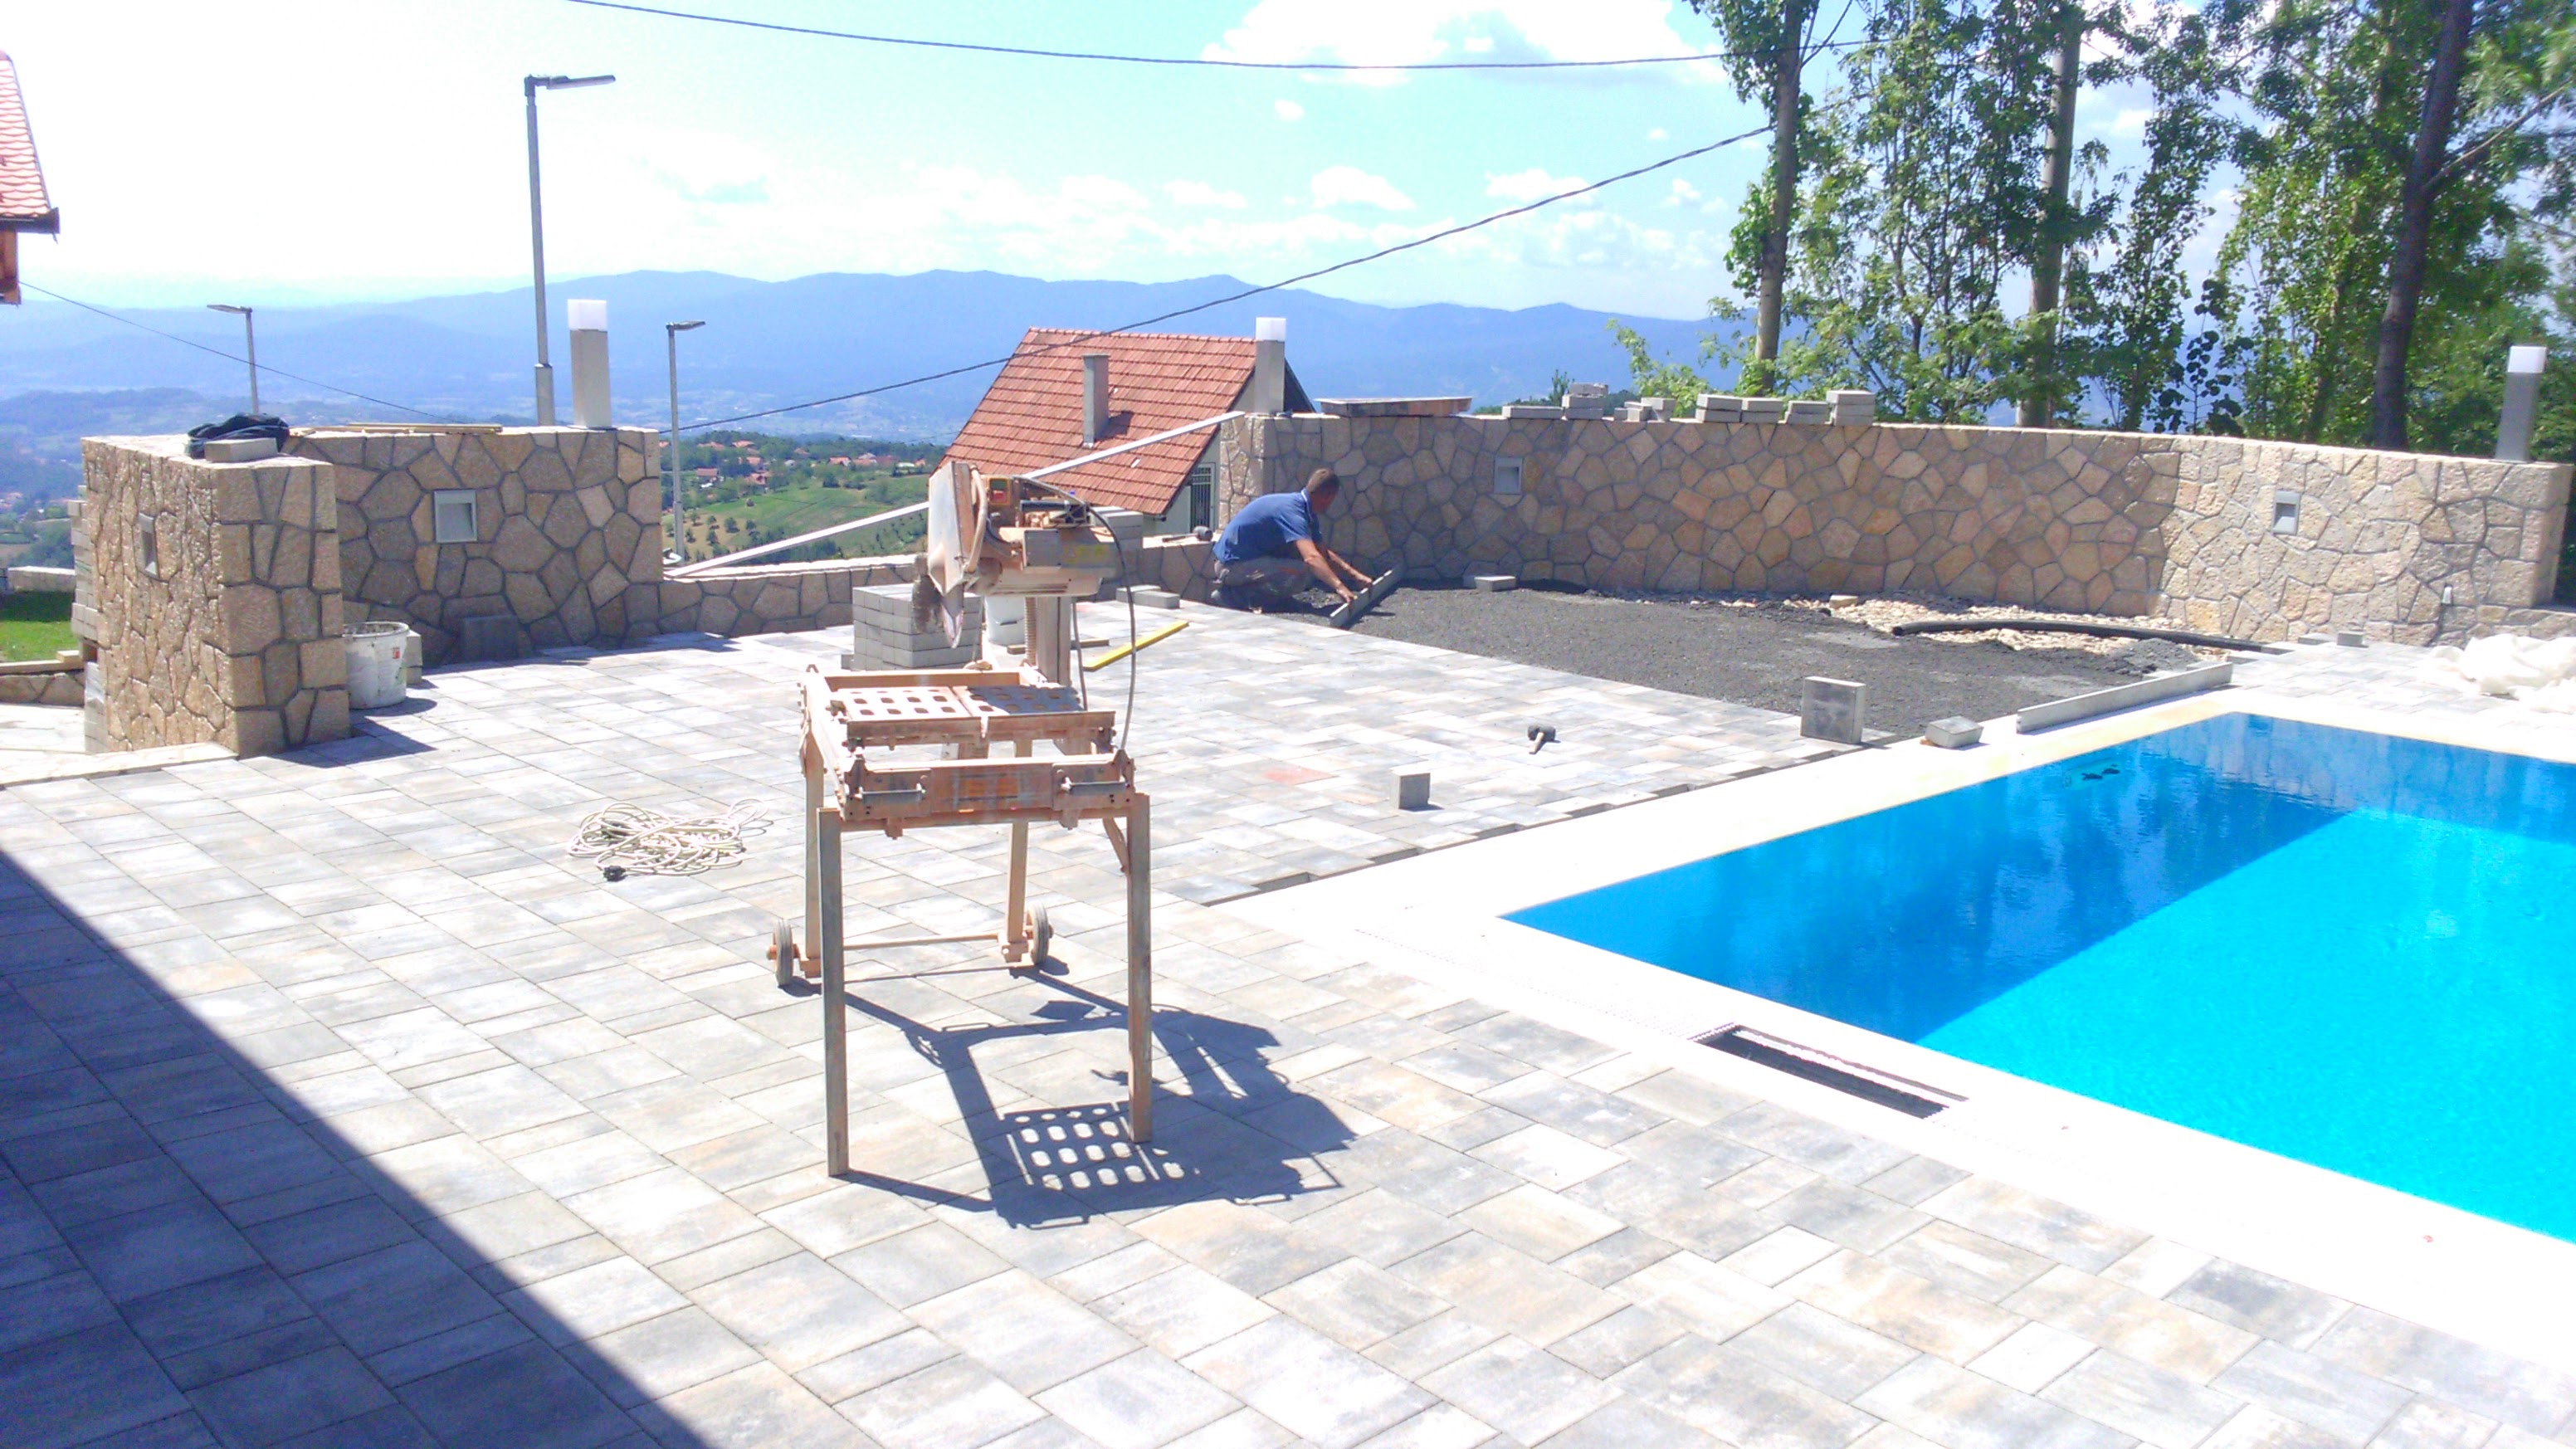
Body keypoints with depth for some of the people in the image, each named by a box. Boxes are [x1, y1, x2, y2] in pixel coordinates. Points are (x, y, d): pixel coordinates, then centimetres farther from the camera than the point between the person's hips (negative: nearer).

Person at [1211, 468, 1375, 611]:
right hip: (1232, 564, -10)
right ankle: (1237, 594, -15)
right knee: (1301, 573, -26)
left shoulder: (1308, 513, 9)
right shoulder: (1292, 511, -23)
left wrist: (1355, 575, 9)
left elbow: (1324, 554, 18)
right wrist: (1339, 587, -43)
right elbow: (1311, 557, -36)